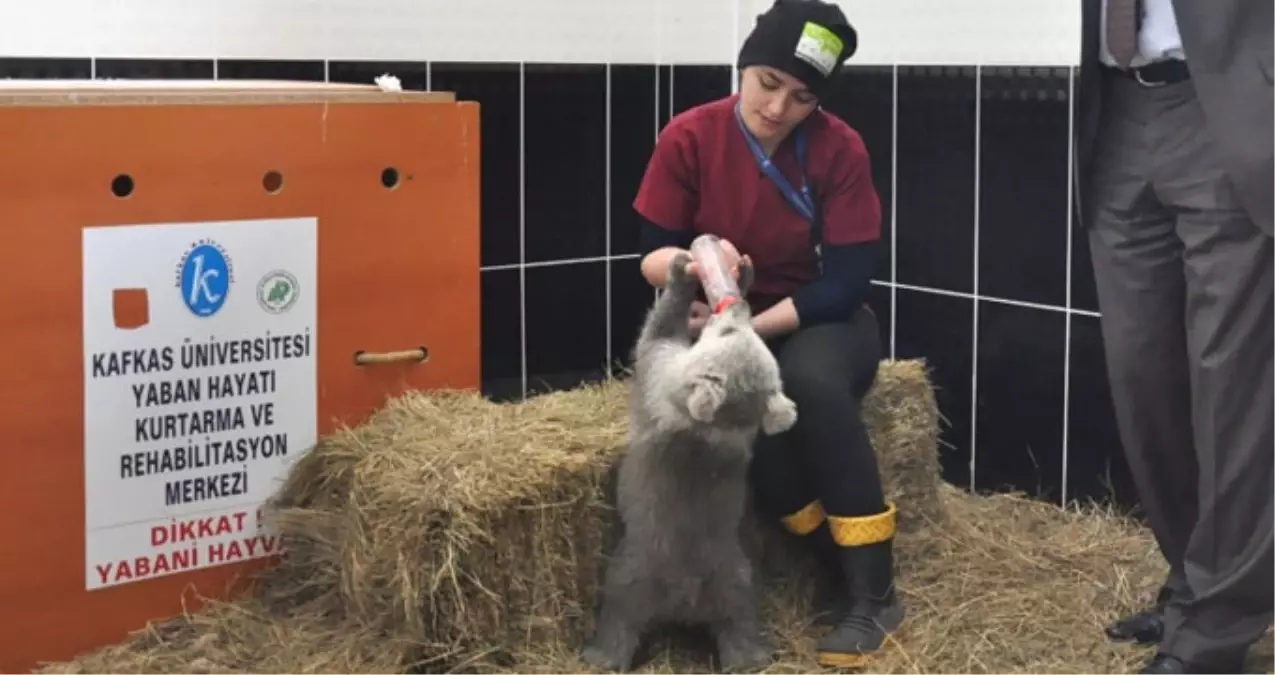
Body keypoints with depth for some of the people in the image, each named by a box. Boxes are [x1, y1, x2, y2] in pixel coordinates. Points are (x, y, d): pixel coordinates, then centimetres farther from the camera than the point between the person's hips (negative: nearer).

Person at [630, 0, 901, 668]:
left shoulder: (839, 148, -13)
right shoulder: (688, 138, -10)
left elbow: (847, 279, -15)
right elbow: (652, 257, -6)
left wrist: (755, 325, -25)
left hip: (819, 318, -1)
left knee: (813, 382, -36)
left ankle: (873, 590, -23)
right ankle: (844, 569, -16)